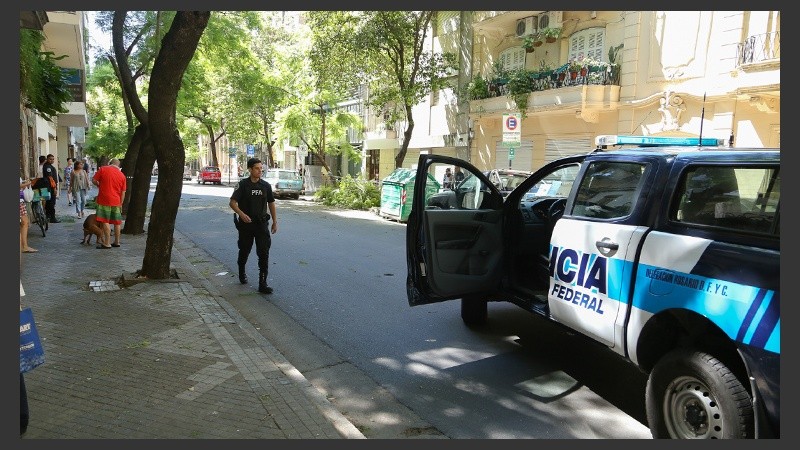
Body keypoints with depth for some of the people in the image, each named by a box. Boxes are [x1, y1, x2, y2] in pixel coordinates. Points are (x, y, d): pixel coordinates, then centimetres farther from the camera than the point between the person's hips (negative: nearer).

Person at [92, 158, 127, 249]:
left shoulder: (103, 169, -2)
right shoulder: (122, 175, 7)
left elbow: (94, 180, -2)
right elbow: (123, 192, 8)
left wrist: (99, 186, 18)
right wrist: (120, 204, 15)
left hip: (104, 200, -4)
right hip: (116, 202, 4)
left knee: (105, 221, -2)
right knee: (117, 222, 12)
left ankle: (107, 243, -4)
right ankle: (117, 242, 21)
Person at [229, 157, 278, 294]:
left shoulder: (266, 185, 4)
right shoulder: (243, 184, -5)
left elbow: (271, 203, 13)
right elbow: (232, 202, -10)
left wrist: (275, 221, 11)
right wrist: (241, 214, -27)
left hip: (261, 224, 2)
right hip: (246, 223, -1)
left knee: (264, 253, -8)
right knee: (244, 251, 14)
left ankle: (263, 283, -7)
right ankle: (242, 272, 42)